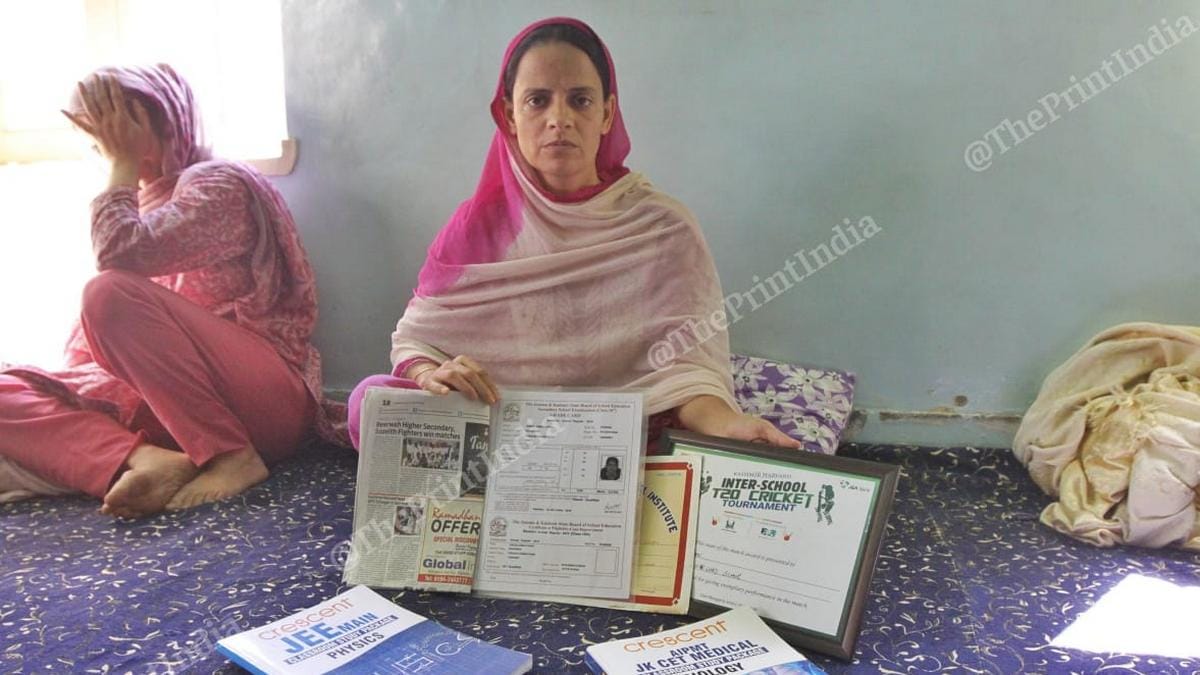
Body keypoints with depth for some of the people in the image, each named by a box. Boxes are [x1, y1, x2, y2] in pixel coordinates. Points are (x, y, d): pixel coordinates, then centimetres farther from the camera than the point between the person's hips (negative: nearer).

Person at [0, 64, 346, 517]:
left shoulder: (218, 184, -4)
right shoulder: (141, 199, 22)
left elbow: (118, 254, -21)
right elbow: (95, 328, 21)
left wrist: (124, 164, -7)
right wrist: (65, 385, 5)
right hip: (161, 398, 8)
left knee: (113, 293, -27)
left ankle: (234, 457, -26)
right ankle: (147, 461, -30)